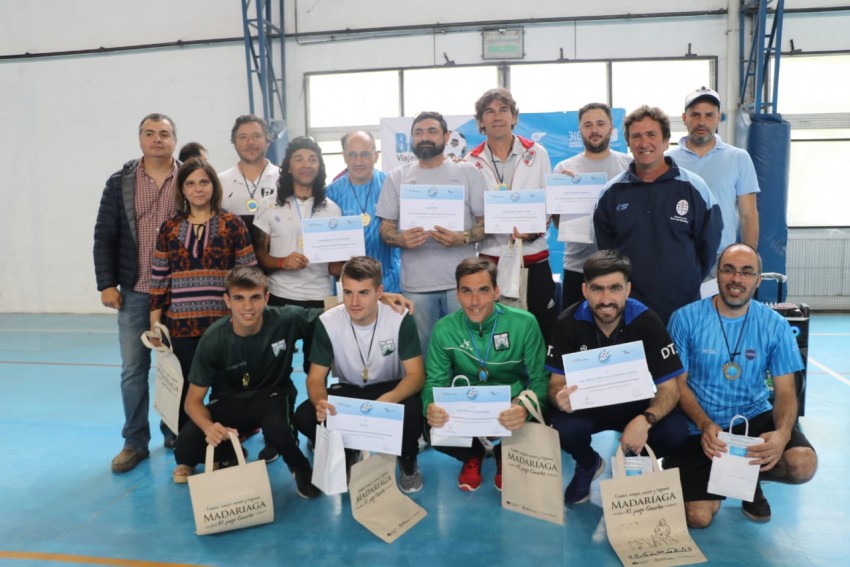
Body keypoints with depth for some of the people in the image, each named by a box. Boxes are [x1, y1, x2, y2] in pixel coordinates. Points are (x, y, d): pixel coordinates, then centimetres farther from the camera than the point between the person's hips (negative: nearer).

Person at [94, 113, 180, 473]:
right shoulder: (120, 182, 4)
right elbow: (104, 236, 3)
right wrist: (106, 283, -3)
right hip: (134, 291, 1)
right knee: (133, 369, 6)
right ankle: (135, 442, 18)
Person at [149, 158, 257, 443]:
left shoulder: (233, 225, 1)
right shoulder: (169, 228, 8)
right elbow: (159, 279, 9)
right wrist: (155, 322, 6)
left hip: (224, 321, -2)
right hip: (181, 323, 2)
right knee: (185, 387, 9)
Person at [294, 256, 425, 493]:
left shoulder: (401, 318, -22)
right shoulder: (327, 322, -17)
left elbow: (416, 374, -22)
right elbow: (316, 378, -13)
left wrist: (387, 400, -44)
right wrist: (320, 402, -39)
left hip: (391, 388, -2)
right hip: (348, 390, 2)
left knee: (413, 411, -35)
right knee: (304, 416, -25)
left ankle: (408, 461, 1)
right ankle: (346, 457, 8)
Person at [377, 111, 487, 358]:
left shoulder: (468, 172, 8)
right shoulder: (397, 177, 11)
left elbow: (486, 222, 5)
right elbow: (385, 228, 10)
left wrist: (462, 238, -16)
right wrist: (400, 239, -13)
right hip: (415, 284, 1)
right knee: (420, 352, 8)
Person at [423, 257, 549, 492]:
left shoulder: (524, 324, -15)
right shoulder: (443, 330, -10)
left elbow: (540, 379, -13)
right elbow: (435, 381, -6)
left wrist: (526, 408, -37)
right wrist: (431, 406, -33)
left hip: (511, 406, 0)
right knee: (432, 429, -28)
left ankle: (504, 457, 10)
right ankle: (473, 455, 12)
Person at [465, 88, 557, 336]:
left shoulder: (536, 154, 5)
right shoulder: (472, 161, 5)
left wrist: (534, 231, -14)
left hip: (534, 258, 0)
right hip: (491, 258, 0)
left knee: (544, 324, 4)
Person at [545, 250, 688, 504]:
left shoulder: (647, 322, -19)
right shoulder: (568, 323, -18)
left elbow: (668, 388, -17)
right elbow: (557, 381, -12)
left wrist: (645, 420, -40)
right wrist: (560, 397, -40)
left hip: (635, 403, 0)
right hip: (586, 403, 0)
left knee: (675, 431, -29)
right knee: (564, 429, -33)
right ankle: (589, 464, 7)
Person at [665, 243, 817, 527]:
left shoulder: (774, 325, -3)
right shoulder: (686, 318, -9)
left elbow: (785, 392, -4)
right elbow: (679, 384, -6)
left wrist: (782, 433, -25)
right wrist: (705, 425, -24)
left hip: (755, 418, 2)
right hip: (700, 427, -2)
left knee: (803, 465, -27)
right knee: (698, 517, -16)